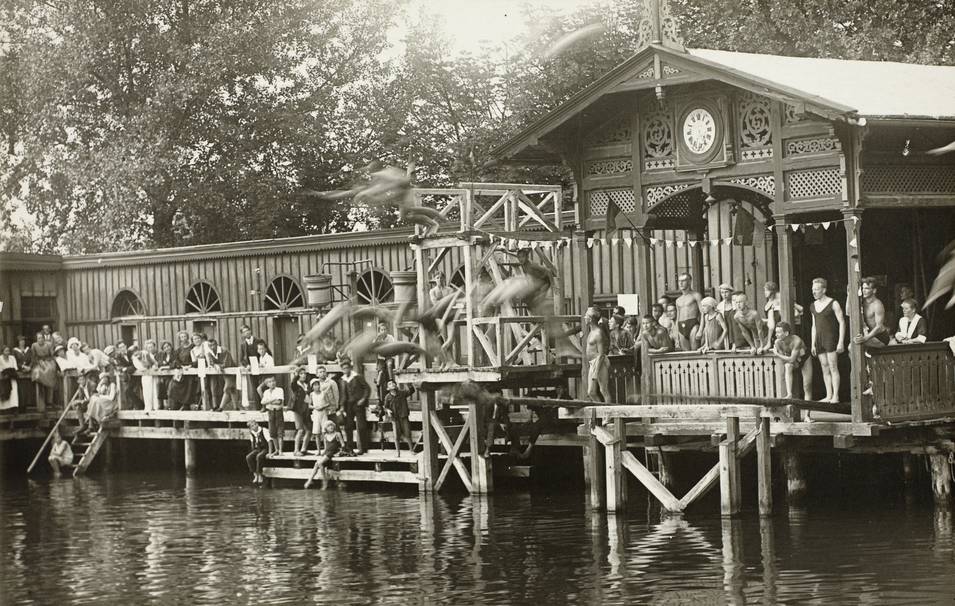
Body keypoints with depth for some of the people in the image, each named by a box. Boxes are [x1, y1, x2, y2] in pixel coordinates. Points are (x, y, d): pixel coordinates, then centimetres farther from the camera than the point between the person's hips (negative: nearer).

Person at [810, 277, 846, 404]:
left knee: (833, 367, -10)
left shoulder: (833, 304, -6)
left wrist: (841, 342, -13)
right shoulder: (813, 306, 14)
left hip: (831, 338, -6)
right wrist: (813, 344, 15)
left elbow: (842, 323, -7)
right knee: (825, 369, 4)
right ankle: (828, 396, 5)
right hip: (819, 339, 6)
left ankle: (835, 396, -12)